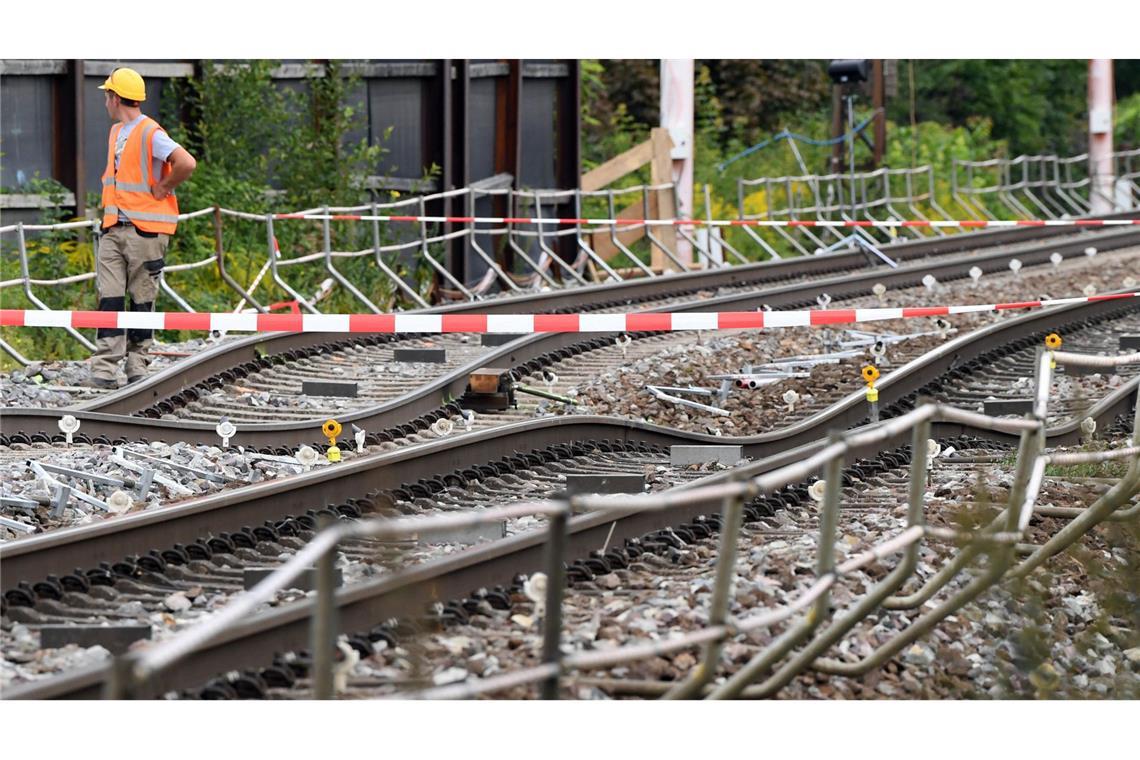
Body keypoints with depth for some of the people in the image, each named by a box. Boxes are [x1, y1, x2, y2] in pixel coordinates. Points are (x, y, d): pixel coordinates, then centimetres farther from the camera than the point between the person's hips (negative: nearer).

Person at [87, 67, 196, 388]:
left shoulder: (150, 134, -13)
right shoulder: (115, 133, 16)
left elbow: (186, 163, -27)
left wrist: (162, 189, -15)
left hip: (145, 229, -7)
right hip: (113, 229, 7)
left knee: (142, 299, 3)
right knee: (109, 298, -3)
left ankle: (137, 365, 12)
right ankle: (105, 370, -7)